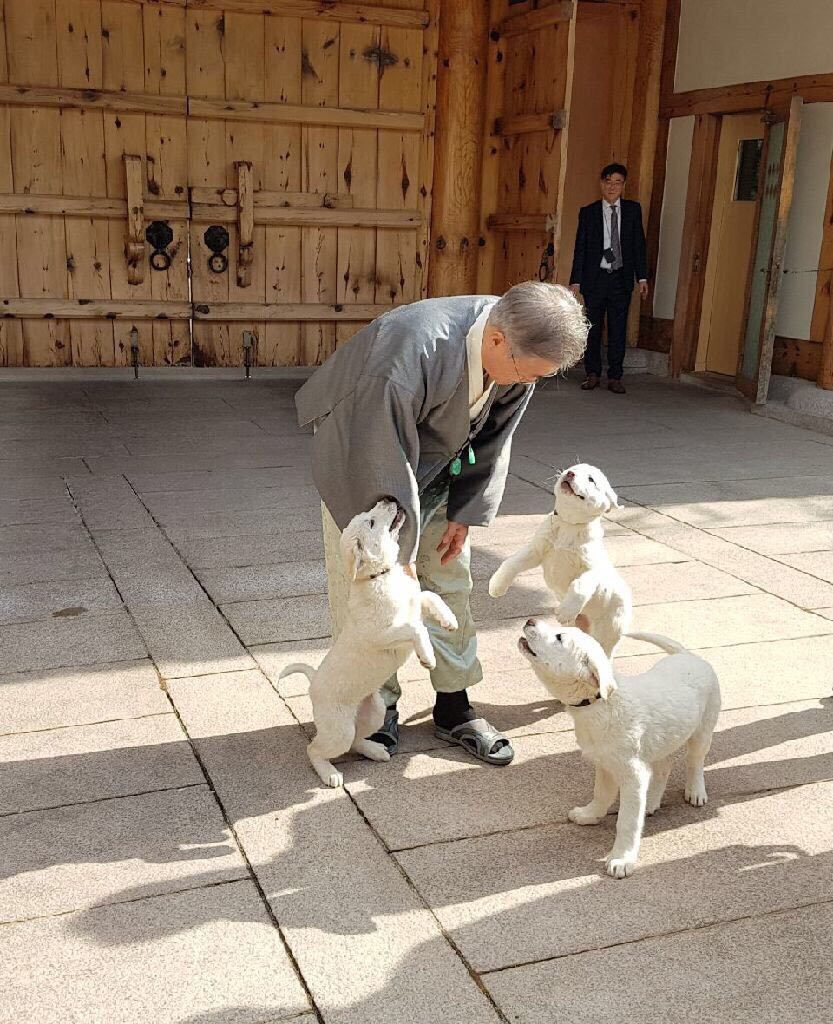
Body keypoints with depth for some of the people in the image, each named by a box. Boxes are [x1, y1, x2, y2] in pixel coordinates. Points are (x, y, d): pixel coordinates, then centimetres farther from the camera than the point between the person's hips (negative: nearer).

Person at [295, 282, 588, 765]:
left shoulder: (520, 351, -21)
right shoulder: (411, 350, -42)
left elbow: (492, 440, -5)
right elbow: (382, 459, -34)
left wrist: (466, 512, -5)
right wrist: (400, 553, -25)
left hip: (438, 468, 5)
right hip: (363, 462, -5)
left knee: (451, 580, 7)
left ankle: (454, 706, 19)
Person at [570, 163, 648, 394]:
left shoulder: (633, 210, 7)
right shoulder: (588, 212, 3)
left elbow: (639, 245, 6)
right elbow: (580, 248, 2)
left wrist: (642, 277, 1)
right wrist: (576, 280, -3)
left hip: (621, 279, 1)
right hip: (595, 278, 0)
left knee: (618, 330, 2)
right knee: (592, 328, 4)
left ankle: (615, 377, 8)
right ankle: (592, 374, 14)